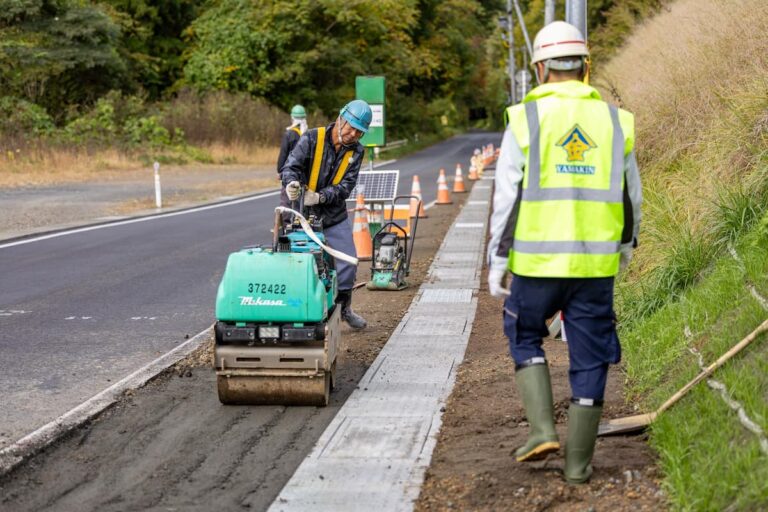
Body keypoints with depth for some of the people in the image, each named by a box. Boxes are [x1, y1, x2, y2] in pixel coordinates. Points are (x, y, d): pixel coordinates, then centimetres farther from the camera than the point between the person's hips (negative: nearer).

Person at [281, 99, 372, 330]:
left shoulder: (356, 151, -2)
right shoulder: (312, 139, -13)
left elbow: (346, 186, -12)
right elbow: (290, 166, -20)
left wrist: (320, 196, -29)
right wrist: (292, 182, -44)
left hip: (334, 216, 4)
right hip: (304, 214, -4)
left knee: (347, 261, 6)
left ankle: (343, 307, 27)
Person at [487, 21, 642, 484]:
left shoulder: (526, 119, -5)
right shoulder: (613, 120, 3)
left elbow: (507, 199, -7)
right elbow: (630, 197, 9)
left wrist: (496, 262, 0)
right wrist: (627, 243, 27)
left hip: (537, 260, -2)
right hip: (596, 263, 2)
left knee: (525, 338, 20)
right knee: (589, 359, 10)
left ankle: (543, 429, 6)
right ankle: (579, 462, 12)